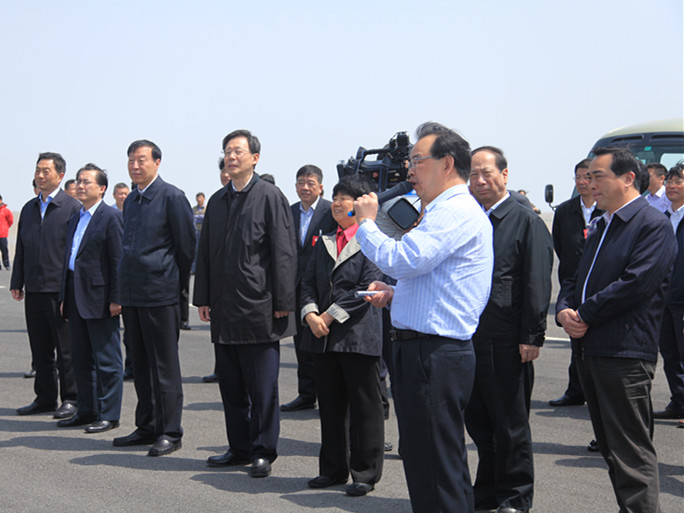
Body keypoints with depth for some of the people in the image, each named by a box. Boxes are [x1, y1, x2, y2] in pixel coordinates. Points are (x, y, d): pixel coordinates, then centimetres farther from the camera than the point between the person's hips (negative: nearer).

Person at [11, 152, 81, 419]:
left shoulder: (72, 207, -5)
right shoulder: (29, 209, 15)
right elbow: (21, 249, 18)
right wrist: (17, 283, 12)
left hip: (60, 289, -6)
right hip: (34, 288, 6)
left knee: (66, 349, 0)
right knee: (40, 349, 11)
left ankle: (70, 399, 9)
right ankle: (45, 398, 20)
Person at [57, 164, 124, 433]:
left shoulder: (111, 217, -8)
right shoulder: (75, 219, 18)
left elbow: (118, 260, -13)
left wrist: (116, 299, -17)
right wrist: (64, 297, 16)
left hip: (99, 298, -9)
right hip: (76, 297, 9)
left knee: (107, 360, -2)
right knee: (81, 358, 13)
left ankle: (109, 414, 4)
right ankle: (87, 410, 23)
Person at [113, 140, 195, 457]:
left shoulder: (172, 197, -9)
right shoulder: (131, 200, 15)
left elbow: (187, 245, -8)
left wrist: (177, 285, -1)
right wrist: (122, 292, 18)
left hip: (160, 294, -8)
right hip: (132, 293, 8)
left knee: (164, 366, -3)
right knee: (141, 365, 13)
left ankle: (170, 433, 4)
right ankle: (147, 427, 22)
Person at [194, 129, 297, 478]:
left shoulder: (270, 197, -4)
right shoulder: (217, 201, 14)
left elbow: (284, 252, -8)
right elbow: (205, 252, 17)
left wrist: (282, 301, -12)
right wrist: (203, 298, 11)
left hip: (258, 306, -6)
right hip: (224, 307, 6)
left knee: (262, 385, -1)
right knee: (231, 384, 11)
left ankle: (263, 451, 8)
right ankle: (239, 447, 21)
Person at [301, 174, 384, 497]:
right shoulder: (324, 242, 16)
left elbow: (368, 286, -13)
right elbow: (308, 282, 12)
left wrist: (331, 315, -14)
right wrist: (310, 314, -6)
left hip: (359, 335, -6)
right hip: (324, 337, 6)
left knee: (364, 407, 1)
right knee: (330, 406, 12)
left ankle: (365, 473, 9)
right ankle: (333, 469, 23)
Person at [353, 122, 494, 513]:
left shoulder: (457, 211, -14)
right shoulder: (448, 210, 21)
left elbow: (402, 260, -23)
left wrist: (366, 223, -7)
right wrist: (395, 295, 11)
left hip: (435, 358, -11)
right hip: (429, 352, 11)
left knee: (436, 473, -7)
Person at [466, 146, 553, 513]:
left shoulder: (525, 221, -5)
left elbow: (537, 284, -10)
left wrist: (532, 336, -15)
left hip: (507, 341, -6)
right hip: (467, 338, 6)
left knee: (511, 423, 3)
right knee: (477, 419, 12)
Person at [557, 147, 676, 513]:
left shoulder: (654, 226, -8)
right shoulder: (601, 228, 20)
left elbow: (636, 283, -19)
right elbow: (576, 280, 20)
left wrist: (584, 314, -13)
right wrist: (565, 310, -2)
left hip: (625, 353, -9)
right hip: (589, 349, 9)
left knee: (631, 451, -9)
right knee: (610, 447, 14)